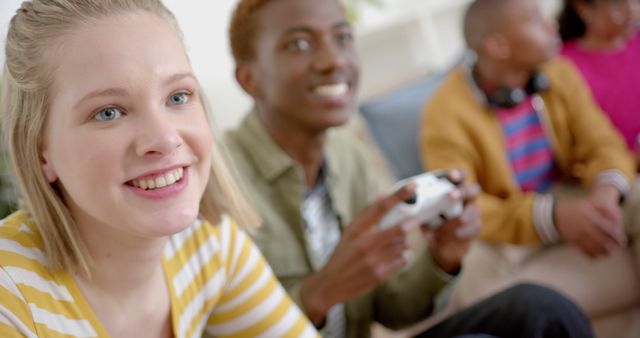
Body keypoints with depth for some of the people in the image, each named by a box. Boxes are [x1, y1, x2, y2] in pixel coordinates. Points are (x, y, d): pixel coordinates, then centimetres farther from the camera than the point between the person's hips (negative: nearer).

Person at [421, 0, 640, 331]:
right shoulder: (446, 112, -15)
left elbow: (601, 143, -3)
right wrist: (553, 217, -36)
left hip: (574, 202, 3)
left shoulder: (558, 74, 0)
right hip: (508, 232, -3)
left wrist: (607, 192, -30)